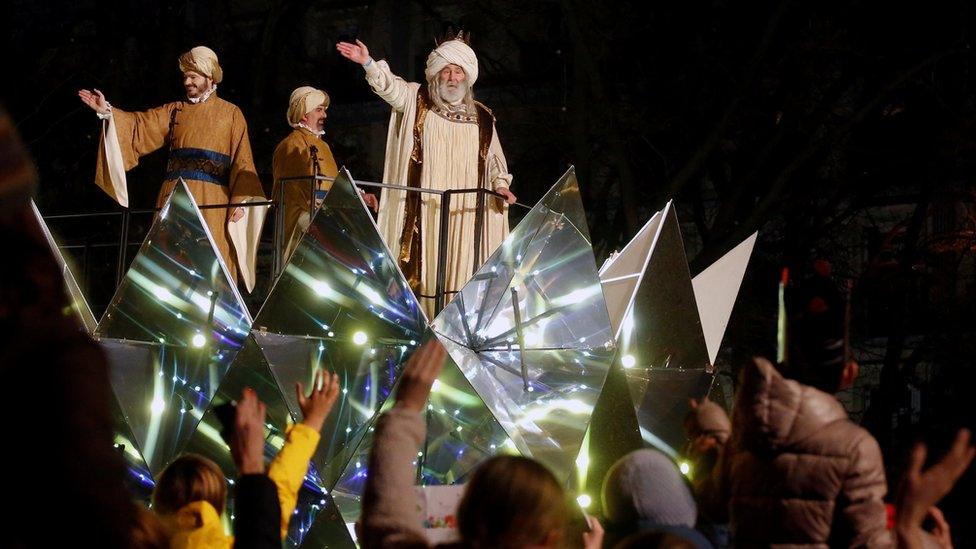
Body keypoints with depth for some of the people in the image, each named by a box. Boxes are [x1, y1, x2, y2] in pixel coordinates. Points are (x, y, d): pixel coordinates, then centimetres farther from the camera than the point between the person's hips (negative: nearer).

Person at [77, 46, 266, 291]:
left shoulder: (231, 114, 10)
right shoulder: (175, 111, 18)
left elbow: (242, 162, 3)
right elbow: (140, 125, 6)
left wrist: (240, 201, -9)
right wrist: (107, 111, -9)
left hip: (211, 204, -3)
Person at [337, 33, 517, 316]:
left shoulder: (481, 117, 14)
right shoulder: (416, 100, 6)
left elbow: (494, 157, 20)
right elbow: (391, 87, -11)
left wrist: (500, 183, 2)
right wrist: (369, 64, -29)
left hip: (465, 211, 2)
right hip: (425, 207, -2)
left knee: (461, 271, -2)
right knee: (422, 269, -8)